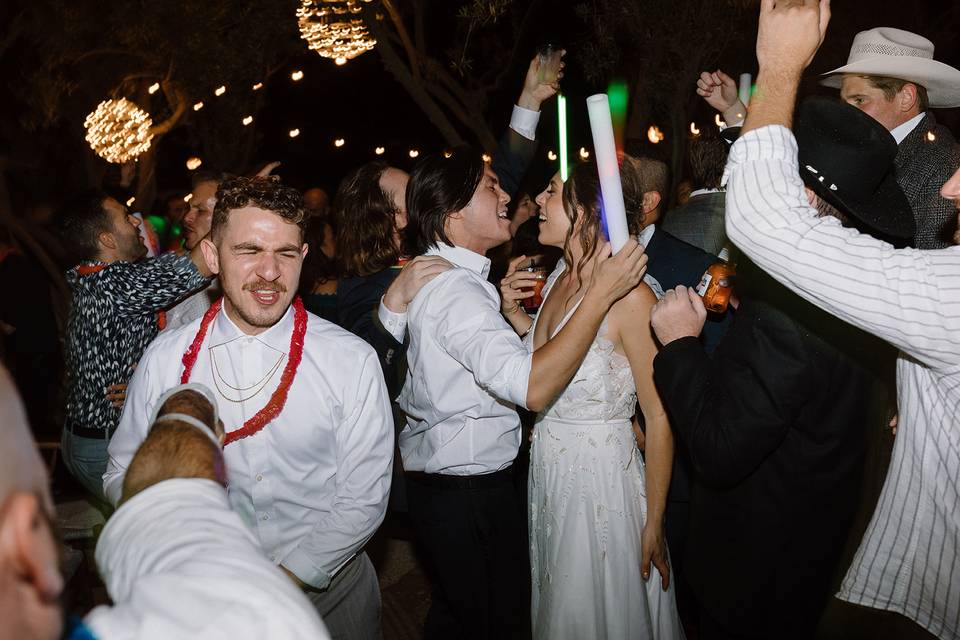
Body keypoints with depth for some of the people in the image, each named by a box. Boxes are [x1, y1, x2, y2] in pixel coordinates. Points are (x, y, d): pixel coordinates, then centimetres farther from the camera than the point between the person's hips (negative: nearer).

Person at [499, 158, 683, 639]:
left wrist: (654, 523, -15)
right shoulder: (560, 277, 1)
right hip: (547, 472, 7)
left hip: (602, 478, -7)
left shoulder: (631, 297, -22)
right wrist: (516, 317, -4)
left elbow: (660, 418, -18)